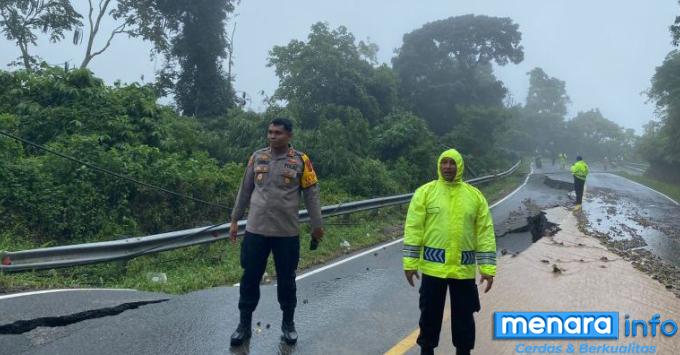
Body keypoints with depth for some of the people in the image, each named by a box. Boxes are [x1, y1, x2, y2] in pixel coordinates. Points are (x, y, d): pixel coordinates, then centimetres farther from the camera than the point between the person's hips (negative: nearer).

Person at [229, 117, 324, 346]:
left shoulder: (301, 161, -2)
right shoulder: (257, 157, 5)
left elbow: (311, 194, 1)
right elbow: (245, 190, 11)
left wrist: (316, 225, 1)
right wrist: (235, 219, 12)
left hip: (287, 232, -2)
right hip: (255, 230, 2)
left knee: (286, 279, 10)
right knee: (250, 278, 8)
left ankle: (288, 323, 28)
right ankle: (245, 325, 23)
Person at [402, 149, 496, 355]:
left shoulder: (475, 195, 3)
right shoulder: (425, 192, -1)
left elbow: (485, 233, 3)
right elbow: (413, 229, -3)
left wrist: (488, 268, -1)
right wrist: (410, 263, -6)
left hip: (464, 268, 1)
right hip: (433, 266, -1)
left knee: (464, 315, 11)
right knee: (430, 313, 11)